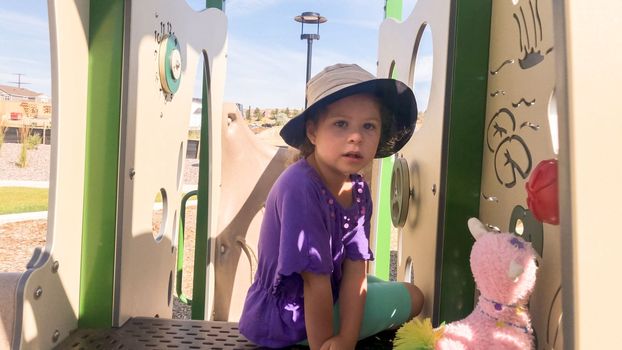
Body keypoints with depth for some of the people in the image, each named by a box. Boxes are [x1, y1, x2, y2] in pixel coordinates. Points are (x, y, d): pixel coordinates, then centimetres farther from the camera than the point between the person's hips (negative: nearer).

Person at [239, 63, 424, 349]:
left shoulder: (359, 191, -6)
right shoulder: (301, 188, -30)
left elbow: (355, 268, -11)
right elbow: (315, 280, -27)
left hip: (330, 292, 8)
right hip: (282, 318, -8)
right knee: (412, 297, 2)